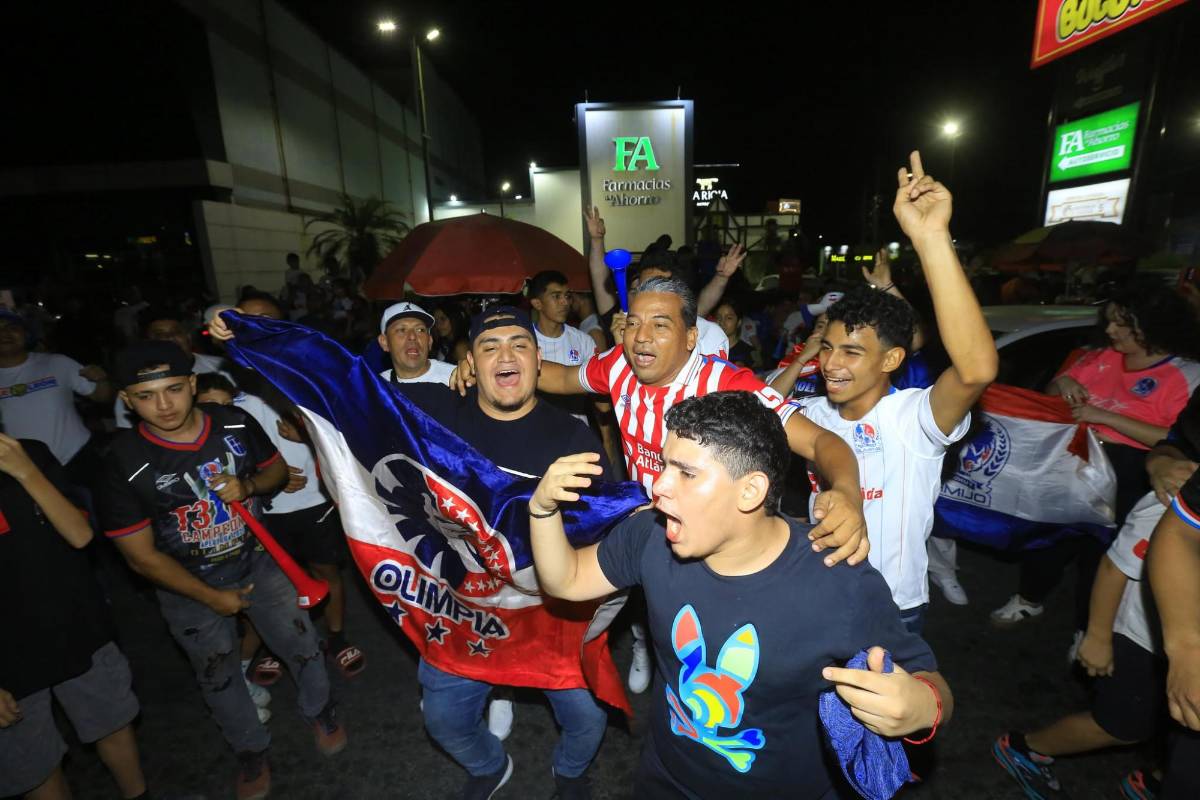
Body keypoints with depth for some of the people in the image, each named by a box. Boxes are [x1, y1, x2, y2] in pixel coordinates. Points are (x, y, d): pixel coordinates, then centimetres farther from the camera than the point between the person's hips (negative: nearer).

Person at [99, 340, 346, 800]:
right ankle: (250, 749, 47)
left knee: (303, 647, 14)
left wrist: (247, 485, -23)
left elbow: (276, 468, 1)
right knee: (218, 677, 20)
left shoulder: (236, 423, -17)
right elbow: (141, 556, -15)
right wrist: (212, 597, -11)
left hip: (258, 563, 1)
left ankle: (319, 710, 46)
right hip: (189, 588, -1)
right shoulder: (124, 462, -22)